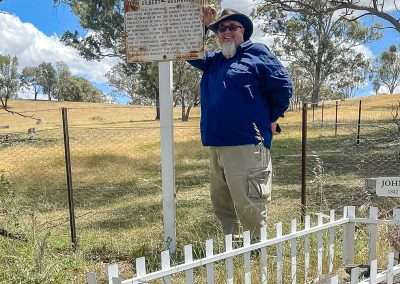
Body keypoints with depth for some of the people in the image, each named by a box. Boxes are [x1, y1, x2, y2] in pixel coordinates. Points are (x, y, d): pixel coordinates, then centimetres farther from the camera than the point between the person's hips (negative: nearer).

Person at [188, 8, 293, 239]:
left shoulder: (257, 52, 1)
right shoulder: (214, 60, 22)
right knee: (221, 203, 16)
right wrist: (201, 25, 9)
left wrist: (271, 118, 1)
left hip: (246, 144, -8)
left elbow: (283, 86, -3)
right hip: (217, 145, 8)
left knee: (249, 206, -5)